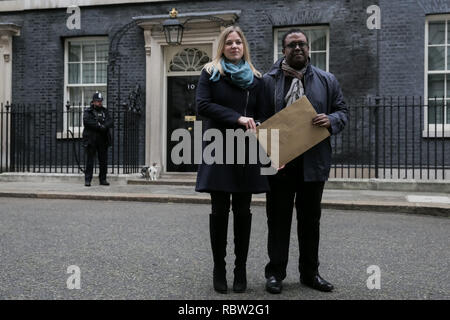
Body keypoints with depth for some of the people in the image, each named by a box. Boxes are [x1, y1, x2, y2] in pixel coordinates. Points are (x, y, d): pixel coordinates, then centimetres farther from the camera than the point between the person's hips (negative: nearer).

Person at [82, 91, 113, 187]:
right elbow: (87, 121, -14)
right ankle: (87, 180, 2)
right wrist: (99, 126, -18)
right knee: (90, 160, -2)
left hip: (103, 140, 4)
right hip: (91, 140, -3)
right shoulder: (88, 111, 4)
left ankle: (103, 179, 15)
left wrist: (104, 126, -20)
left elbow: (110, 122, 1)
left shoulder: (104, 111, 15)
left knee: (103, 161, 6)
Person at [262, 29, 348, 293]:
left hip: (314, 162, 2)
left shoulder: (327, 81, 10)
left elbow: (342, 111, 12)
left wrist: (331, 120, -12)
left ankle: (310, 272, 26)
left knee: (310, 219, 13)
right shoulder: (269, 81, 3)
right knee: (278, 219, 5)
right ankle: (276, 273, 17)